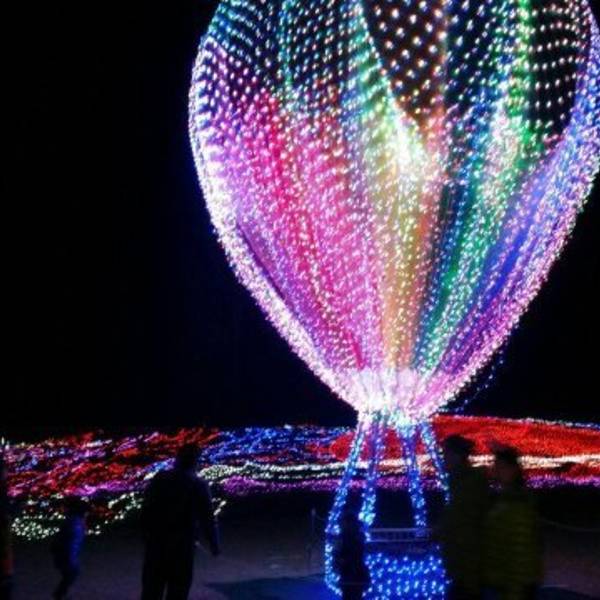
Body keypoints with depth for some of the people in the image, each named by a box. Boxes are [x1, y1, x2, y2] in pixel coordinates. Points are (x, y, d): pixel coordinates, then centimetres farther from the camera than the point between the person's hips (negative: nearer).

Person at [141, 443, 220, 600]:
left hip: (156, 543, 3)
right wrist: (214, 544, 6)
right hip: (182, 546, -3)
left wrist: (147, 535, 14)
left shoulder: (159, 479, 1)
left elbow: (146, 510, 4)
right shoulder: (198, 485, -9)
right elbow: (207, 518, -7)